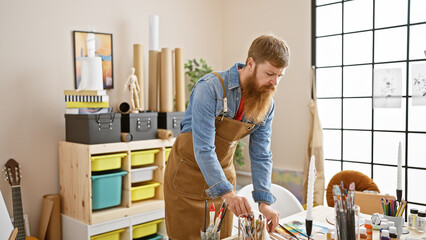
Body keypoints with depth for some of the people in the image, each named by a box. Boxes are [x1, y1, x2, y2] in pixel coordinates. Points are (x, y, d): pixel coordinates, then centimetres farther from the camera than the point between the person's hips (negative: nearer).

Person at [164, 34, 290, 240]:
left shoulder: (266, 104, -7)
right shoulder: (209, 88, -26)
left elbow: (261, 156, -4)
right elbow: (203, 150, -31)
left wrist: (264, 203, -13)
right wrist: (227, 193, -38)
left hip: (223, 174, 5)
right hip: (188, 174, -5)